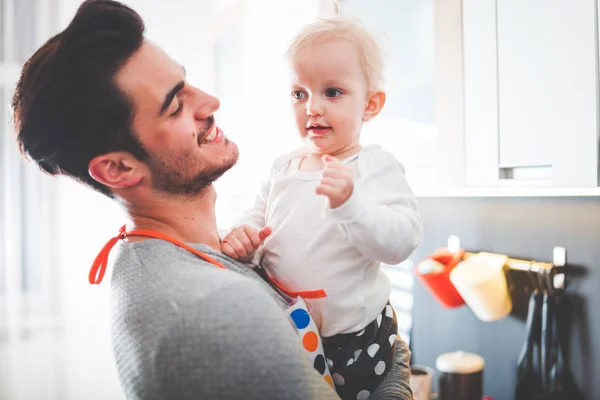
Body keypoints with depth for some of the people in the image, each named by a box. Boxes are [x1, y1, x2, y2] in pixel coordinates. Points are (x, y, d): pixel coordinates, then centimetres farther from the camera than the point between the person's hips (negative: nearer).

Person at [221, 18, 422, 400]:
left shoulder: (377, 166, -15)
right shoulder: (283, 168, 2)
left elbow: (402, 242, -26)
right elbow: (257, 218, 9)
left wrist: (349, 203, -41)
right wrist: (242, 237, -14)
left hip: (355, 340, -5)